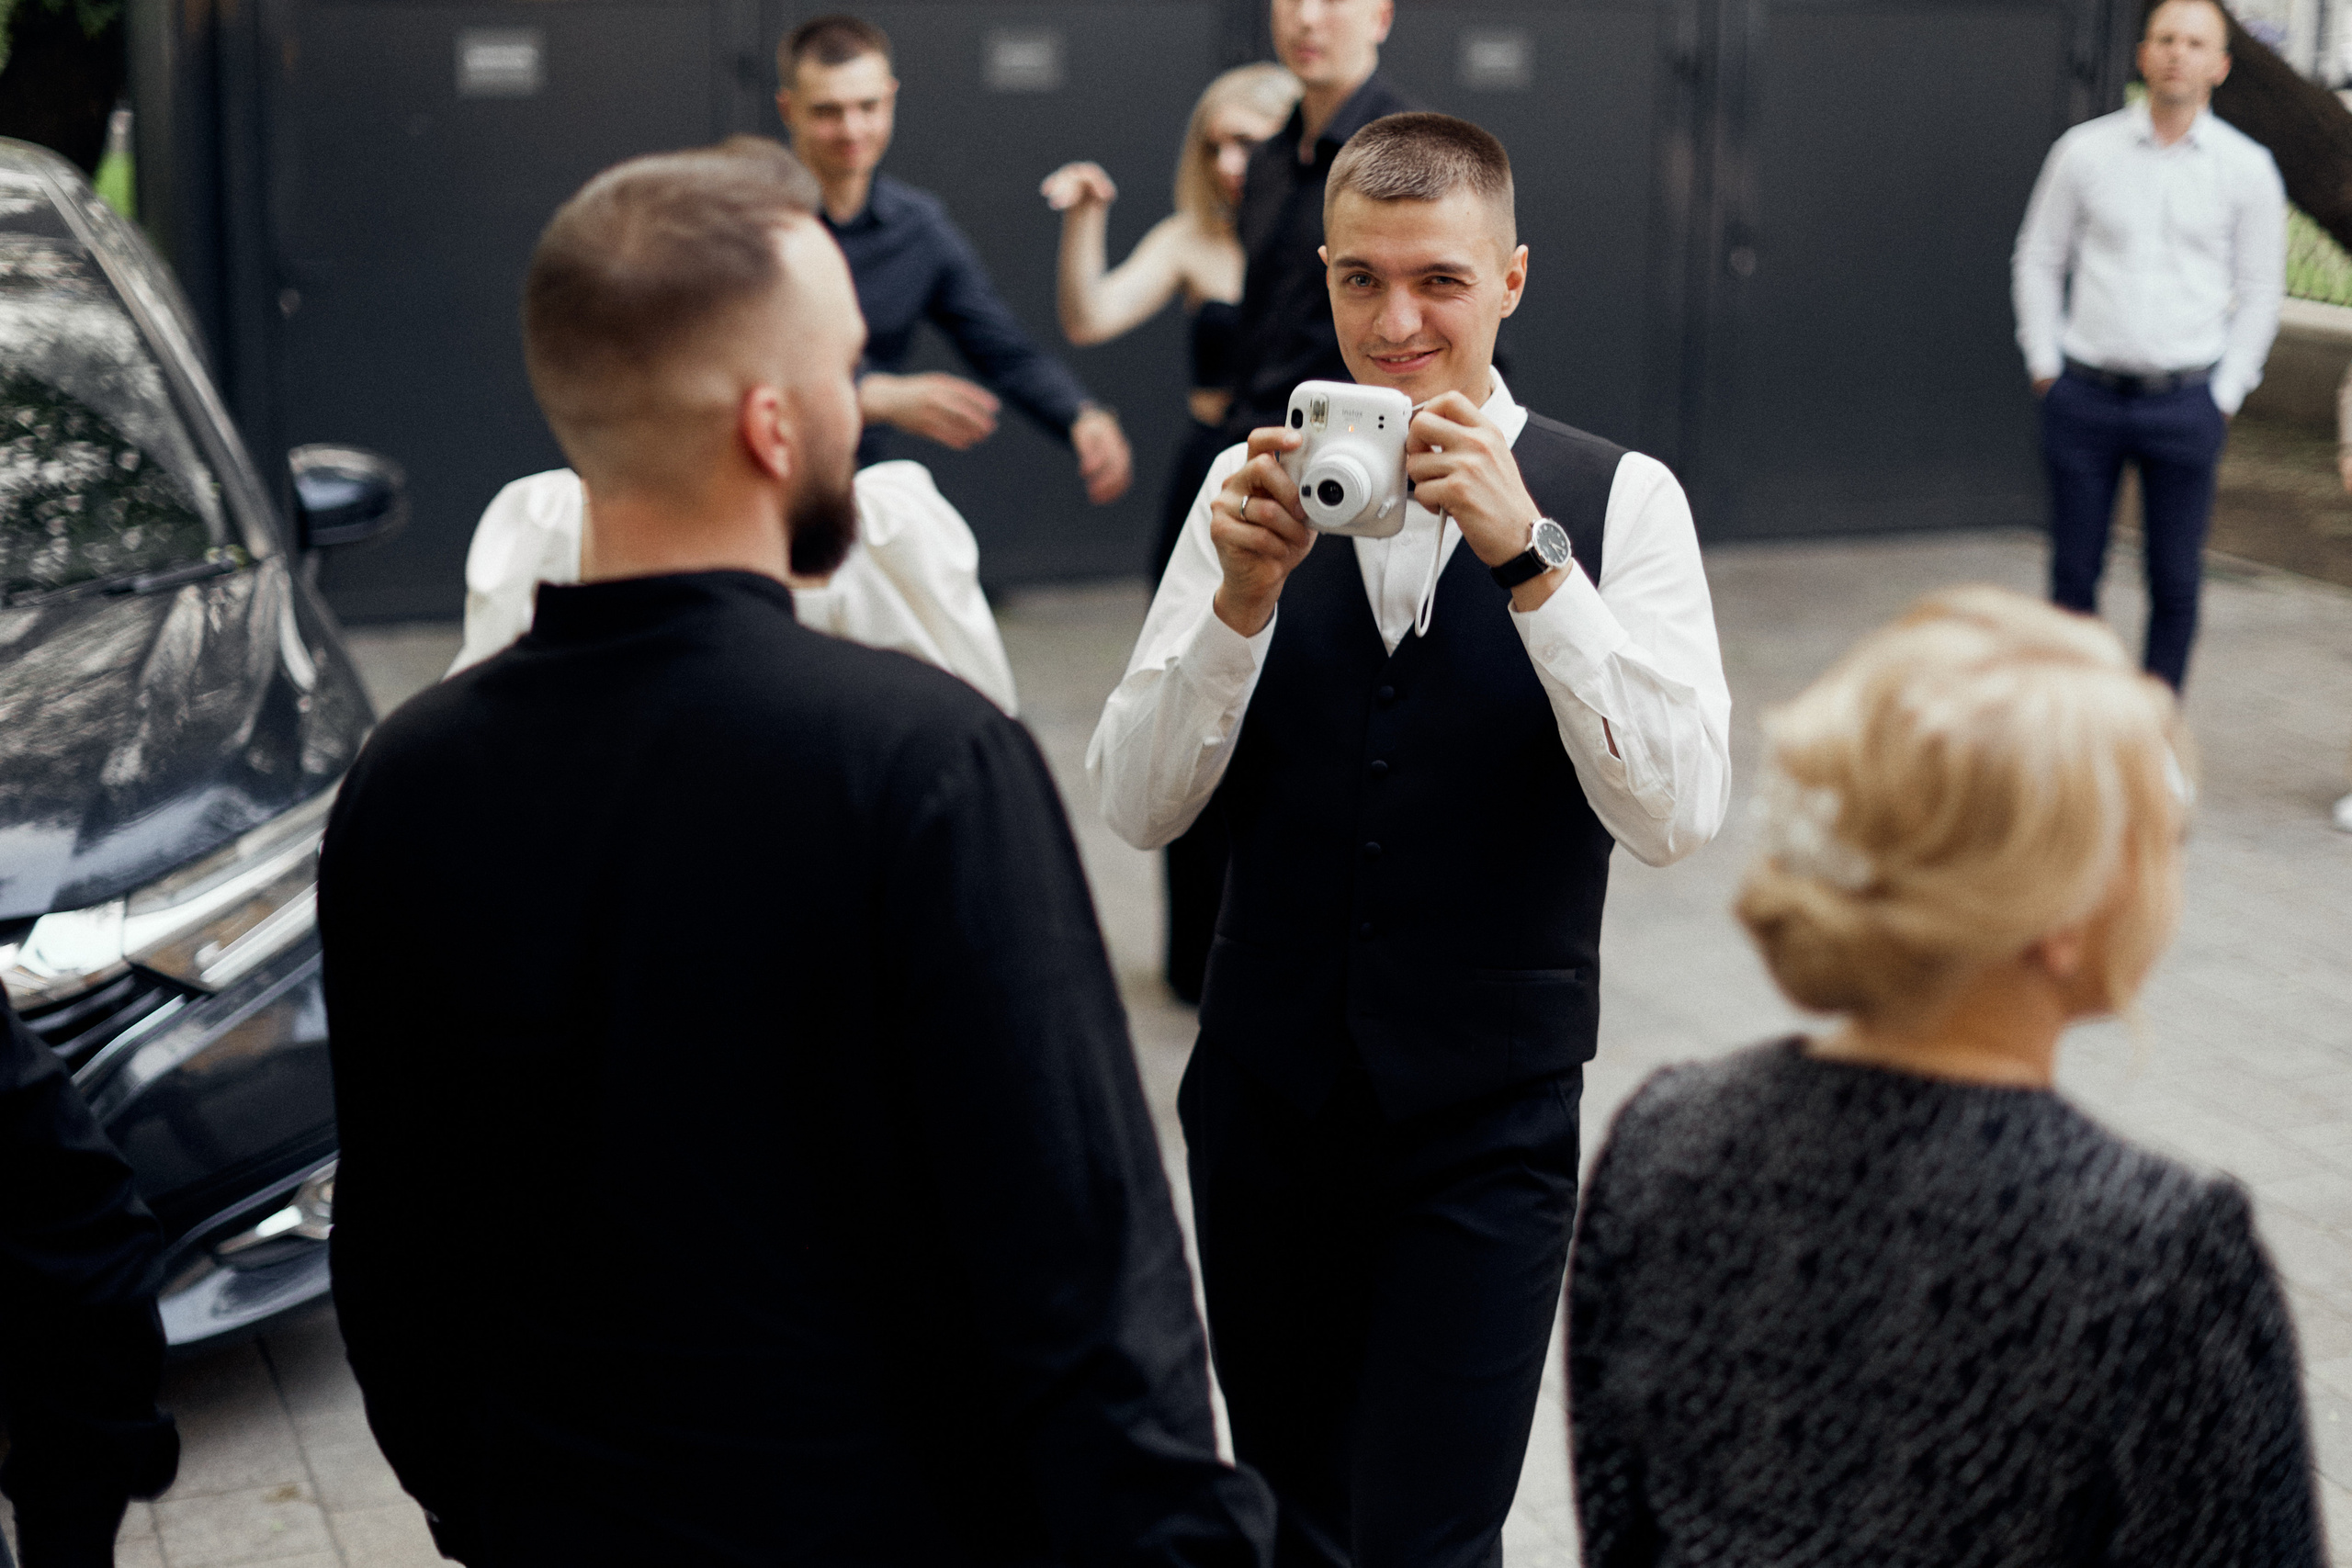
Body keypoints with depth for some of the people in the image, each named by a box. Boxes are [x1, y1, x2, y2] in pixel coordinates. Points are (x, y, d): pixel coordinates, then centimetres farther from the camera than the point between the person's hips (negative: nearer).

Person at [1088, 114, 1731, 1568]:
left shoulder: (1618, 499, -7)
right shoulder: (1255, 487, 1)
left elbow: (1678, 812, -18)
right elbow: (1139, 806, -4)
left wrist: (1529, 557, -26)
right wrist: (1243, 592, -19)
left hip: (1489, 1119, -3)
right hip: (1268, 1100, 3)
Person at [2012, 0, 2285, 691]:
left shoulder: (2247, 168, 0)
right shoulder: (2086, 149, 0)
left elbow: (2261, 289, 7)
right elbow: (2037, 259, 9)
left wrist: (2225, 393, 1)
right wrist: (2044, 366, 4)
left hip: (2185, 404, 0)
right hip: (2084, 396, 0)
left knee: (2175, 581, 4)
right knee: (2073, 574, 7)